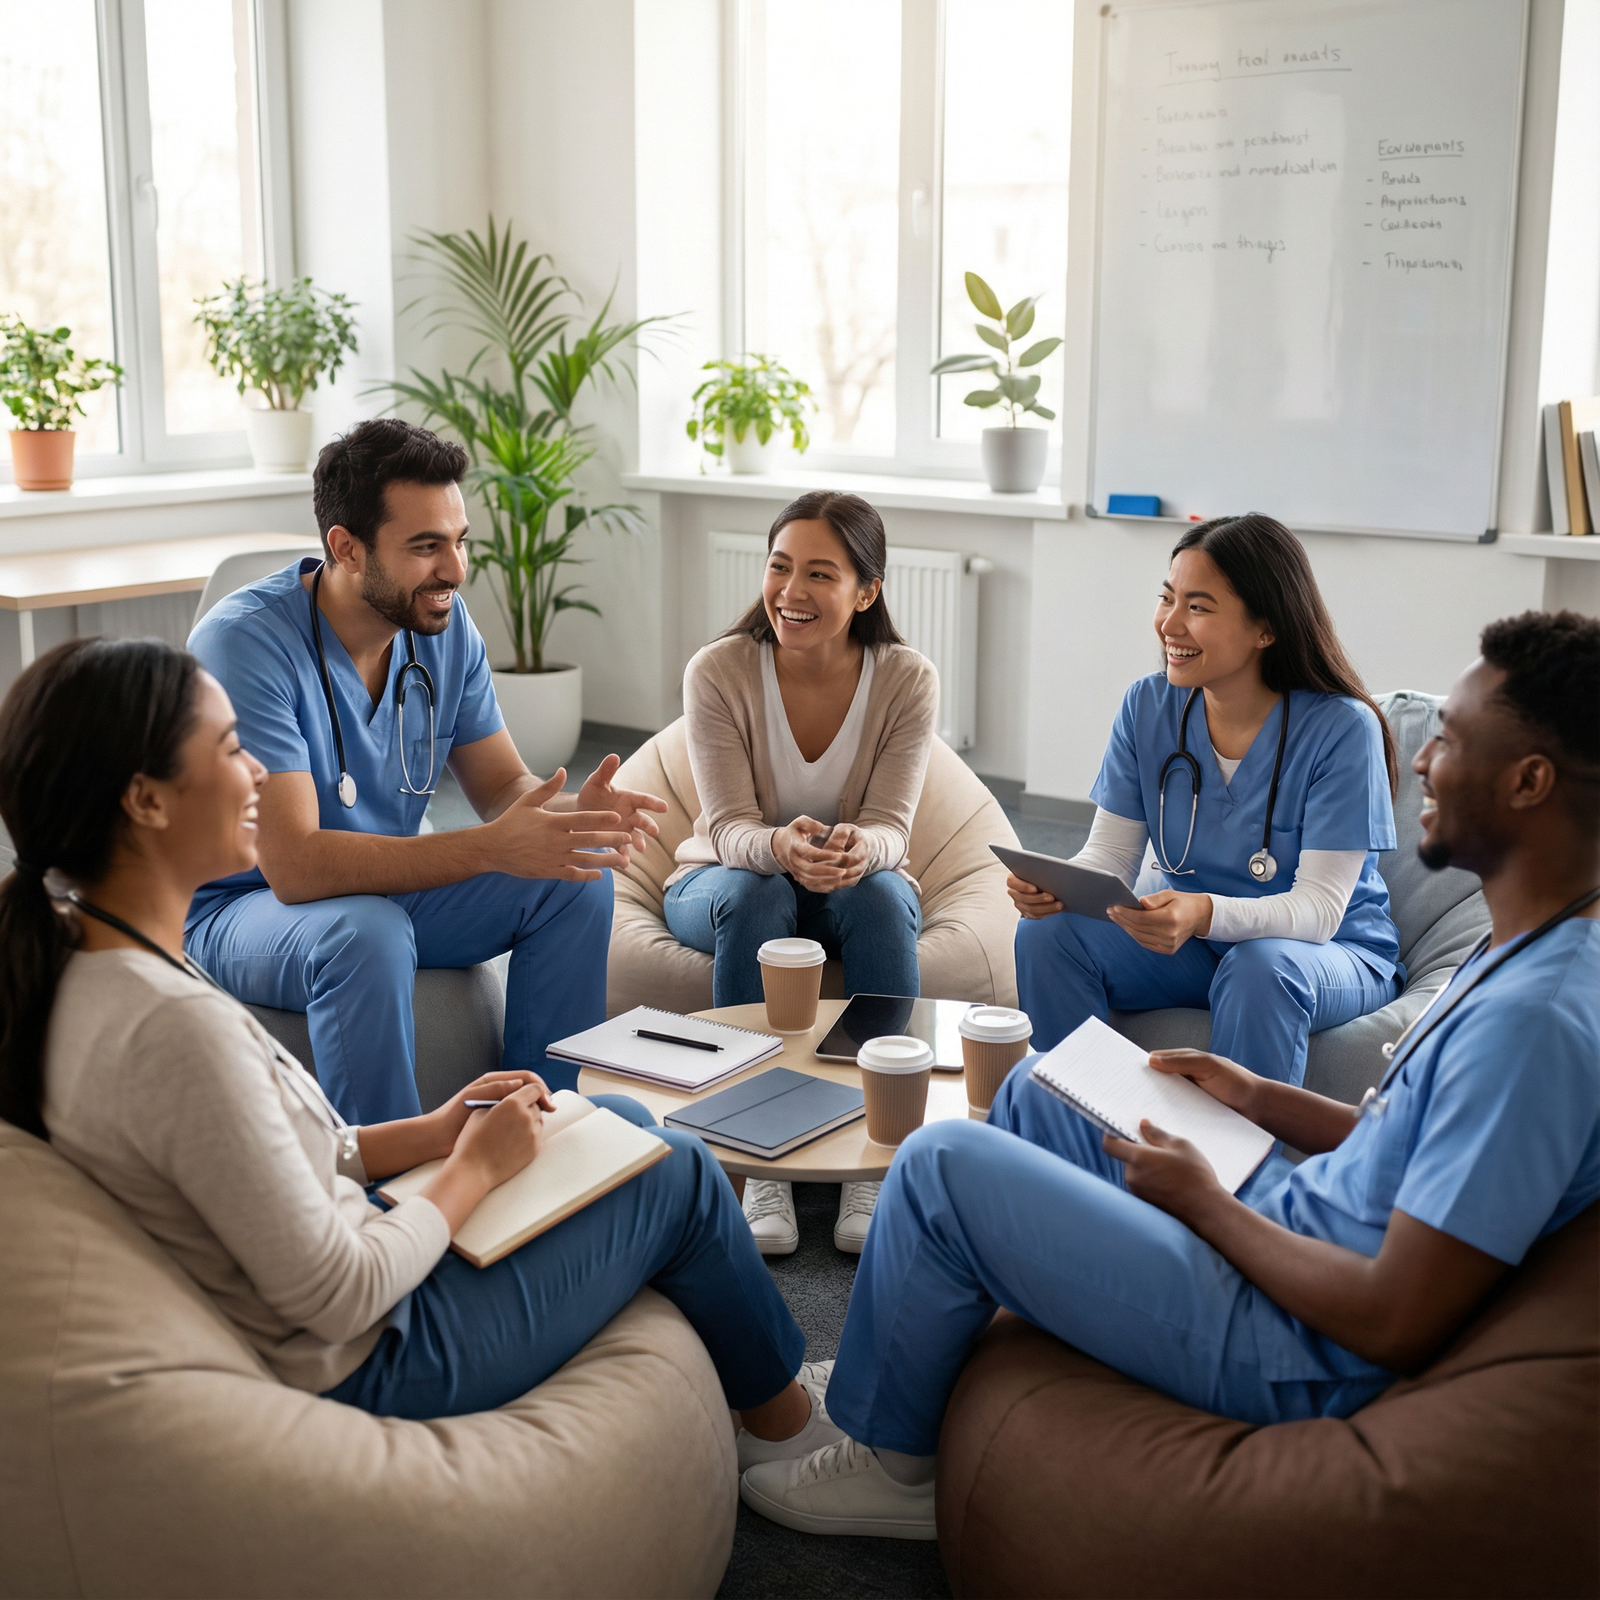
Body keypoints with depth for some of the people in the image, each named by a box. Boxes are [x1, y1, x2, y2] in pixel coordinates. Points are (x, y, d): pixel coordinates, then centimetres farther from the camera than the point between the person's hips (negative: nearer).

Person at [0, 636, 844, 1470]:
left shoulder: (73, 957, -4)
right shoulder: (173, 1025, -34)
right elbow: (339, 1300, -27)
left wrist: (433, 1130, 1)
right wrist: (476, 1166, -12)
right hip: (362, 1365, -9)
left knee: (620, 1122, 20)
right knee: (681, 1173, 7)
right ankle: (781, 1420, 33)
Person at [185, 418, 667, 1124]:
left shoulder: (443, 624, -5)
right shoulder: (244, 642, -27)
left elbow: (501, 784, 1)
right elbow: (295, 865, -33)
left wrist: (573, 813, -24)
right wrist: (491, 849, -40)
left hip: (387, 886, 7)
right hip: (241, 907, -6)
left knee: (576, 878, -11)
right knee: (367, 931, -37)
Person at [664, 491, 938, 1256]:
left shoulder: (906, 678, -14)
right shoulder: (718, 671, -17)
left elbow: (889, 826, -18)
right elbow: (730, 827, -21)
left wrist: (858, 849, -44)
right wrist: (780, 848, -46)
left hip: (857, 888, 1)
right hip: (725, 880, -1)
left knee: (881, 894, -34)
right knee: (756, 894, -36)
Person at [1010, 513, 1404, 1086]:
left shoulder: (1342, 728, -19)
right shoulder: (1147, 707, -4)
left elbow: (1320, 909, -23)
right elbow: (1109, 855, -3)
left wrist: (1206, 913, -43)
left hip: (1334, 955, -4)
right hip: (1192, 945, 4)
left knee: (1261, 968, -37)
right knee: (1048, 932, -18)